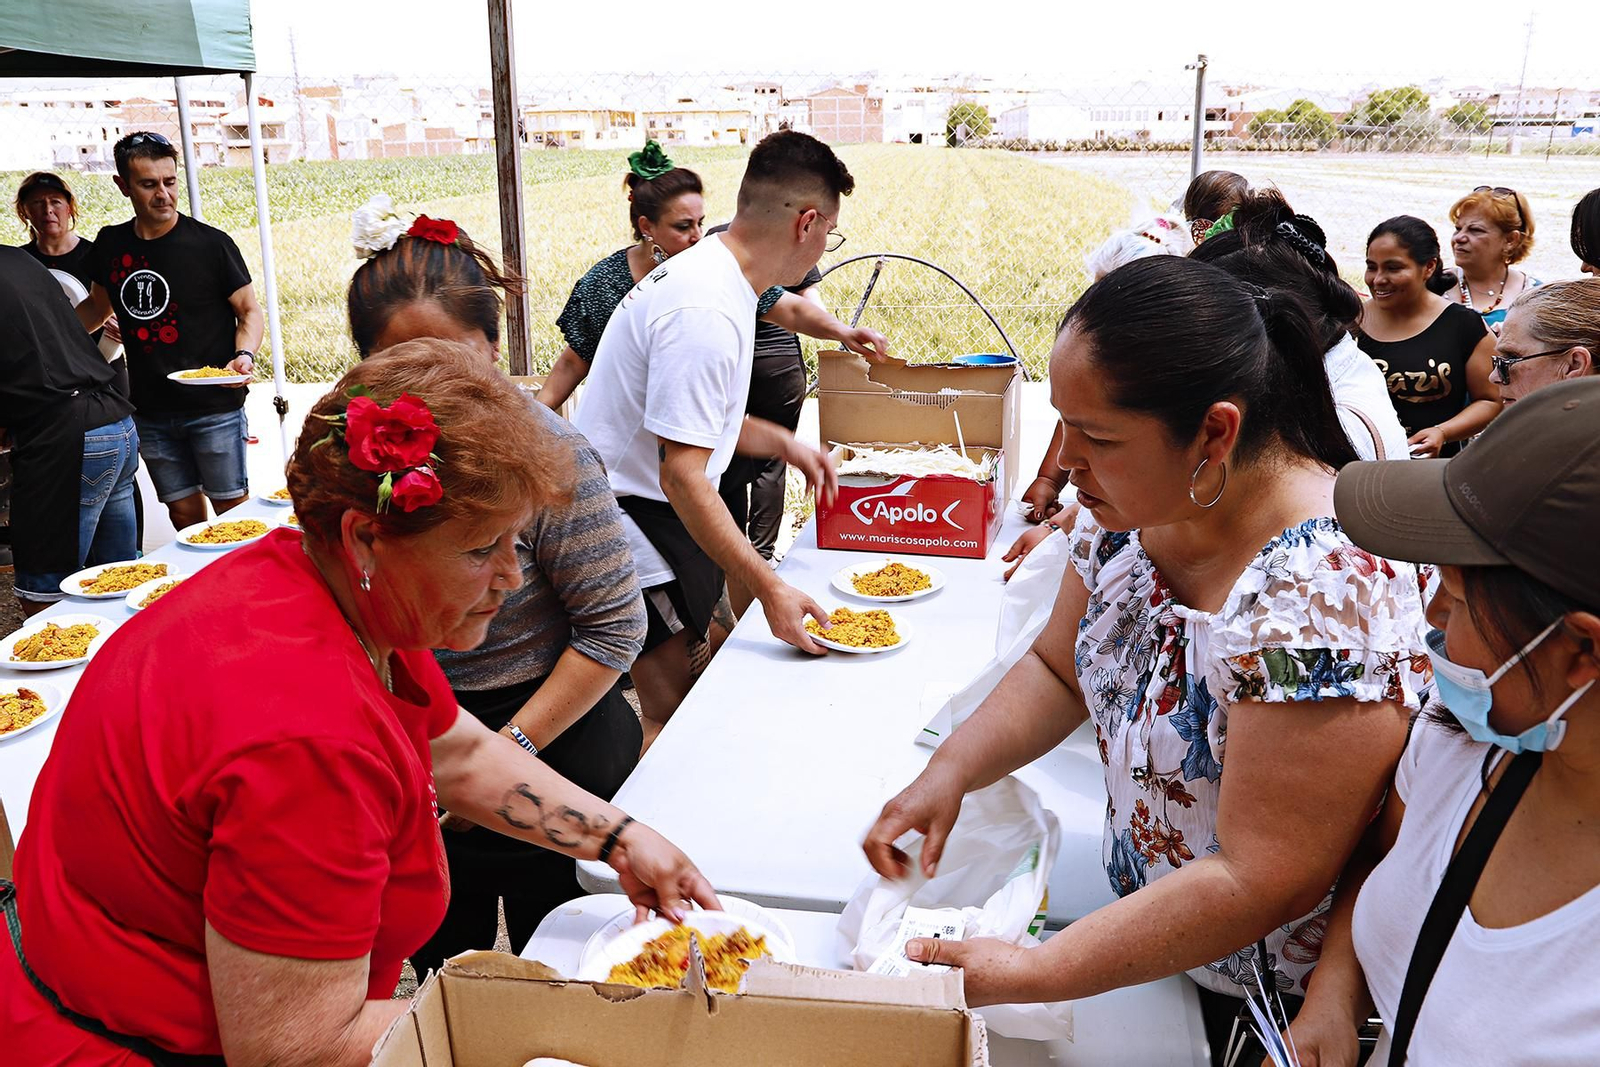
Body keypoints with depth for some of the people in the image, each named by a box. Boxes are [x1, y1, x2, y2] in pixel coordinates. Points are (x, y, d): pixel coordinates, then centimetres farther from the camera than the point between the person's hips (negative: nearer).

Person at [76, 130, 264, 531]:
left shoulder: (211, 244, -7)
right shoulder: (110, 245, 6)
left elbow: (249, 310, 0)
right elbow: (98, 305, 24)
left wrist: (244, 354, -19)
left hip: (215, 407, -4)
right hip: (151, 411, 4)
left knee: (232, 506, -1)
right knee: (183, 511, 10)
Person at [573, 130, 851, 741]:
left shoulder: (710, 273, 7)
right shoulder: (705, 313, -27)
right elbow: (684, 478, -28)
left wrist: (785, 445, 12)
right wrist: (769, 588, -26)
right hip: (630, 514, -10)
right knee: (673, 711, -5)